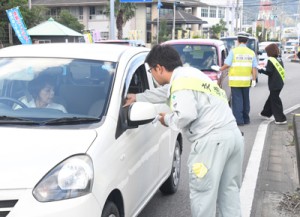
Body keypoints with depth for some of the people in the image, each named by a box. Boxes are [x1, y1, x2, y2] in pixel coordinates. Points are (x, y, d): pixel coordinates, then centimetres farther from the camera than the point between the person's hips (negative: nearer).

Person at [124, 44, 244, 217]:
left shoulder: (181, 80, -7)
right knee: (229, 190, 16)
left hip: (213, 139, -10)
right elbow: (166, 92, 40)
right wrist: (137, 97, 45)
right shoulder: (189, 73, 24)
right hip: (234, 135, 10)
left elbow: (186, 114, -21)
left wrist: (168, 119, 0)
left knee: (203, 192, 1)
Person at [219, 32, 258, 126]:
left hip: (235, 81, -4)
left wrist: (220, 69, 9)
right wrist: (254, 80, 6)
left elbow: (227, 65, -8)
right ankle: (246, 119, 23)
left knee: (237, 100, 0)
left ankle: (239, 120, -5)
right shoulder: (251, 52, 5)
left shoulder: (233, 51, -6)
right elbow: (254, 68, 3)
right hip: (246, 81, 4)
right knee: (246, 99, 16)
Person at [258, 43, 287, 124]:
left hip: (274, 84, -9)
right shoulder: (279, 59, 10)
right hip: (280, 83, 9)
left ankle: (281, 119, -3)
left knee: (275, 101, -3)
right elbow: (281, 69, 15)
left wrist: (261, 70, -4)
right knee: (272, 98, 22)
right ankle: (266, 113, 36)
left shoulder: (271, 60, -15)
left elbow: (269, 72, -19)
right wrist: (264, 69, 14)